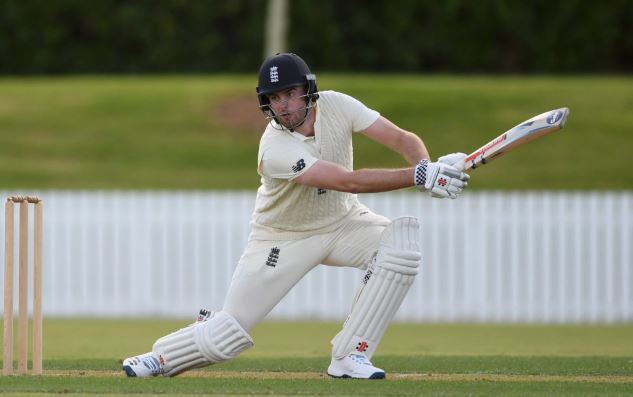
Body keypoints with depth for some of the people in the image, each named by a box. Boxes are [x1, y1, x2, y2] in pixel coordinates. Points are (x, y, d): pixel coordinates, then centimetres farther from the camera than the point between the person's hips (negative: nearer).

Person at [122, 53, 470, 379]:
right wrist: (419, 177, -49)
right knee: (228, 335, -8)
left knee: (401, 241, -26)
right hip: (284, 240, -4)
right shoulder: (275, 149, -32)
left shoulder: (336, 106, -17)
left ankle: (349, 357, -17)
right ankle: (162, 357, 26)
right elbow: (349, 181, -42)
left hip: (343, 224, 4)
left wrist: (428, 169, -42)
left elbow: (402, 139, -20)